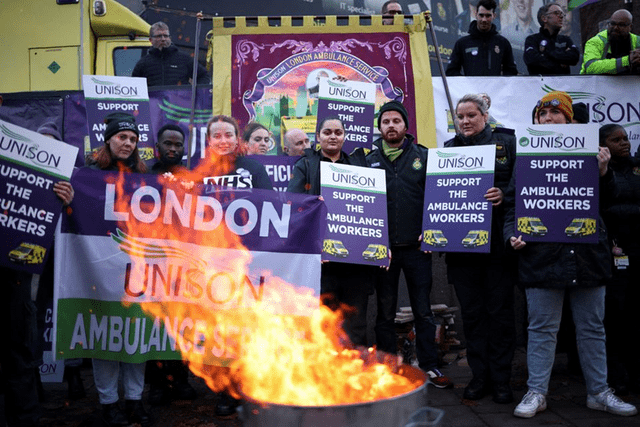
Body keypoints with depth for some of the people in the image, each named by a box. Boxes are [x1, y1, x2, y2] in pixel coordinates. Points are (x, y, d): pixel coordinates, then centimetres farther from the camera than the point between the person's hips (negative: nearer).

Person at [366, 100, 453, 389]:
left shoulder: (423, 157, 6)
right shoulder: (370, 161, 8)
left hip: (416, 246, -1)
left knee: (423, 310, 6)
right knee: (385, 312, 9)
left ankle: (429, 366, 18)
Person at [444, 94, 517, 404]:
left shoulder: (506, 142, 6)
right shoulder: (449, 149, 14)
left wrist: (504, 194, -20)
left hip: (498, 243, -2)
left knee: (499, 311, 3)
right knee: (472, 313, 8)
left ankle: (501, 379, 15)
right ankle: (479, 376, 20)